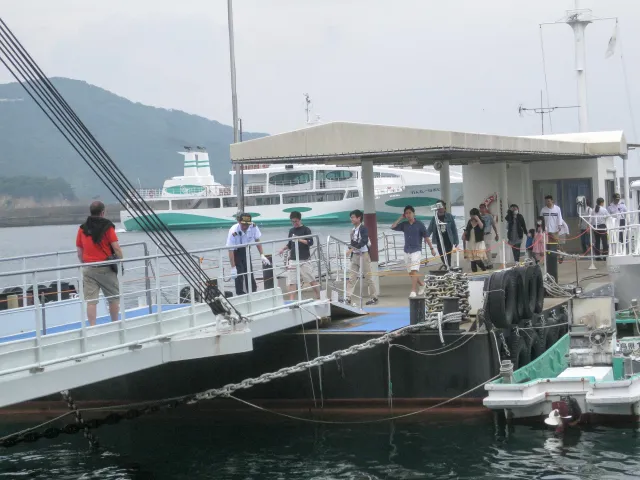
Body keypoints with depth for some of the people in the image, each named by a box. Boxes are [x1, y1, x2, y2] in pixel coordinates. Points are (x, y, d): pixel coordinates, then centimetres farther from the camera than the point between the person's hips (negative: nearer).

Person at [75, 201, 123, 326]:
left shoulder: (82, 228, 6)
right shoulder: (107, 227, -7)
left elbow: (79, 252, 9)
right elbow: (116, 248, -11)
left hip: (88, 269, 3)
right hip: (105, 268, -3)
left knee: (91, 300, 1)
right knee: (114, 298, 12)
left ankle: (92, 327, -3)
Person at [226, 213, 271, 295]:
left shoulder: (253, 227, -21)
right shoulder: (233, 232, -34)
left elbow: (257, 240, -3)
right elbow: (230, 250, -31)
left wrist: (262, 255, -8)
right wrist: (233, 268, -32)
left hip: (246, 249, 4)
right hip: (236, 251, -4)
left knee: (249, 273, 5)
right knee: (239, 275, -12)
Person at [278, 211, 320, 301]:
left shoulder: (306, 230, -3)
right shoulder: (291, 231, 13)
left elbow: (310, 242, -14)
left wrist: (299, 239, -24)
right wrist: (283, 248, 5)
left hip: (304, 260, -5)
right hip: (293, 260, 5)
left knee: (312, 280, 0)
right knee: (291, 282, -2)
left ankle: (318, 298, 11)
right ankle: (291, 301, -3)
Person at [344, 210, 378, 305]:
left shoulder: (363, 228, -10)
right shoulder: (353, 230, 12)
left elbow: (364, 241, -23)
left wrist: (352, 248, -29)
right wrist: (351, 254, 11)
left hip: (363, 254, -7)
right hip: (355, 255, 7)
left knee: (367, 277, 0)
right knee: (352, 277, -1)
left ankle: (374, 297, 9)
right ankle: (348, 298, -5)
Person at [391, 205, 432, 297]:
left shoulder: (419, 224, -3)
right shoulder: (404, 224, 8)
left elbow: (426, 237, -1)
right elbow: (393, 227, 4)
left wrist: (432, 248, -3)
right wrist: (401, 218, 3)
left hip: (416, 251, -5)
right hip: (407, 251, 5)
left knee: (414, 271, -15)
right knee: (410, 272, 11)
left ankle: (413, 291, -18)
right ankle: (422, 284, 33)